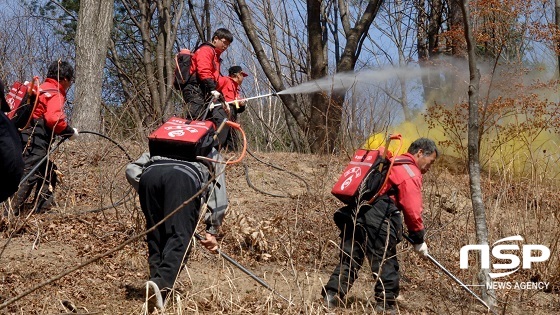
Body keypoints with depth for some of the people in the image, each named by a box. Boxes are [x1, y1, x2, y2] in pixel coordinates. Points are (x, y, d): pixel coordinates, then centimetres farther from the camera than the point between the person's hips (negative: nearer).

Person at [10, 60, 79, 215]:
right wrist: (70, 132, -8)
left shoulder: (42, 88, 22)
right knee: (28, 175, -15)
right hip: (34, 141, -10)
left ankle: (42, 209, 20)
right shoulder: (56, 94, -7)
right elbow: (54, 119, -22)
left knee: (49, 173, 19)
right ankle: (11, 212, -22)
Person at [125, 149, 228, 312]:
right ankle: (162, 284, -31)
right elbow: (219, 196, 31)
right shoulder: (211, 153, 40)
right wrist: (212, 231, 31)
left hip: (149, 174, 3)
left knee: (156, 238, 11)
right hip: (185, 176, -3)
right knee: (180, 237, -9)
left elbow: (131, 170, 30)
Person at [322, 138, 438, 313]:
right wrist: (419, 239, 3)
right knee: (386, 265, 1)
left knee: (349, 261, 10)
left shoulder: (391, 162, 28)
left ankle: (330, 297, 5)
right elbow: (412, 209, -6)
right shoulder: (411, 172, -1)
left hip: (355, 213, 9)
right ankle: (386, 306, 4)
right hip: (376, 219, -8)